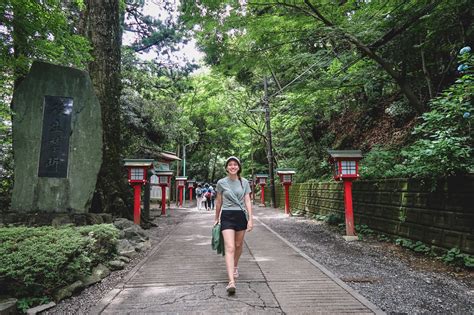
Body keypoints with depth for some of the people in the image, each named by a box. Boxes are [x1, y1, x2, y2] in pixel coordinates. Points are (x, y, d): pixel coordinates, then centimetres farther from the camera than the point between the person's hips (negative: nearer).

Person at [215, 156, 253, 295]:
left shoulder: (244, 182, 2)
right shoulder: (221, 183, 0)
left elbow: (247, 201, 1)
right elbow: (219, 202, 11)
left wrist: (250, 219, -6)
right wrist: (217, 218, 18)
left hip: (241, 215, 2)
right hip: (227, 216, -2)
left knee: (238, 245, 16)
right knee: (230, 248, -13)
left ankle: (235, 266, 45)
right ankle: (231, 281, -17)